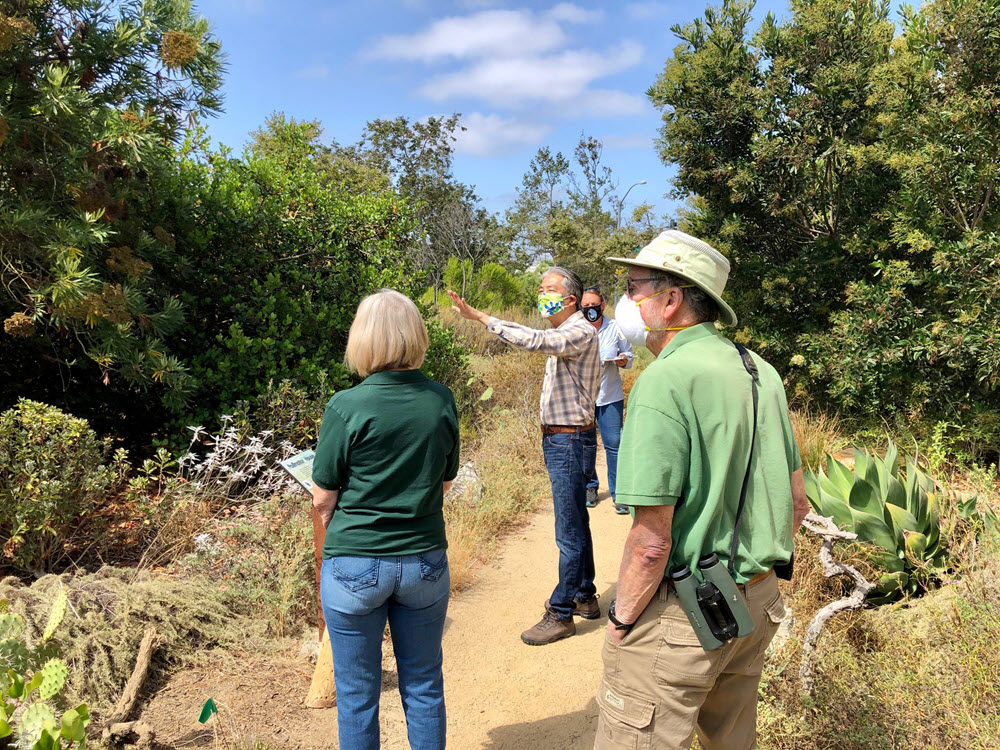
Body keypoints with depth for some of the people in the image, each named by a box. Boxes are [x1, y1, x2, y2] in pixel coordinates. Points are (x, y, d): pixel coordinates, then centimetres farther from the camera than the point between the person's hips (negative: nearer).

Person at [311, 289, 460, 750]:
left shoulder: (347, 407, -16)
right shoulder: (441, 401, -4)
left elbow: (322, 501, -7)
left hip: (356, 566, -3)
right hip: (426, 561, 4)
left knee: (357, 695, 15)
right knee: (424, 687, 19)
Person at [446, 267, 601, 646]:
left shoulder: (581, 332, -17)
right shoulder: (561, 334, 15)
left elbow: (533, 341, -33)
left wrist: (480, 316, -32)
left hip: (571, 441, -10)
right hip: (558, 439, 10)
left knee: (569, 532, -2)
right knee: (576, 524, 18)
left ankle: (560, 614, 6)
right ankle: (585, 597, 31)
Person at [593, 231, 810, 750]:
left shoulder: (664, 381, -21)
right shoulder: (761, 372, 5)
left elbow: (651, 540, -23)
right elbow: (797, 503, 12)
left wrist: (622, 619, -9)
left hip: (679, 614, -8)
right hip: (758, 606, 9)